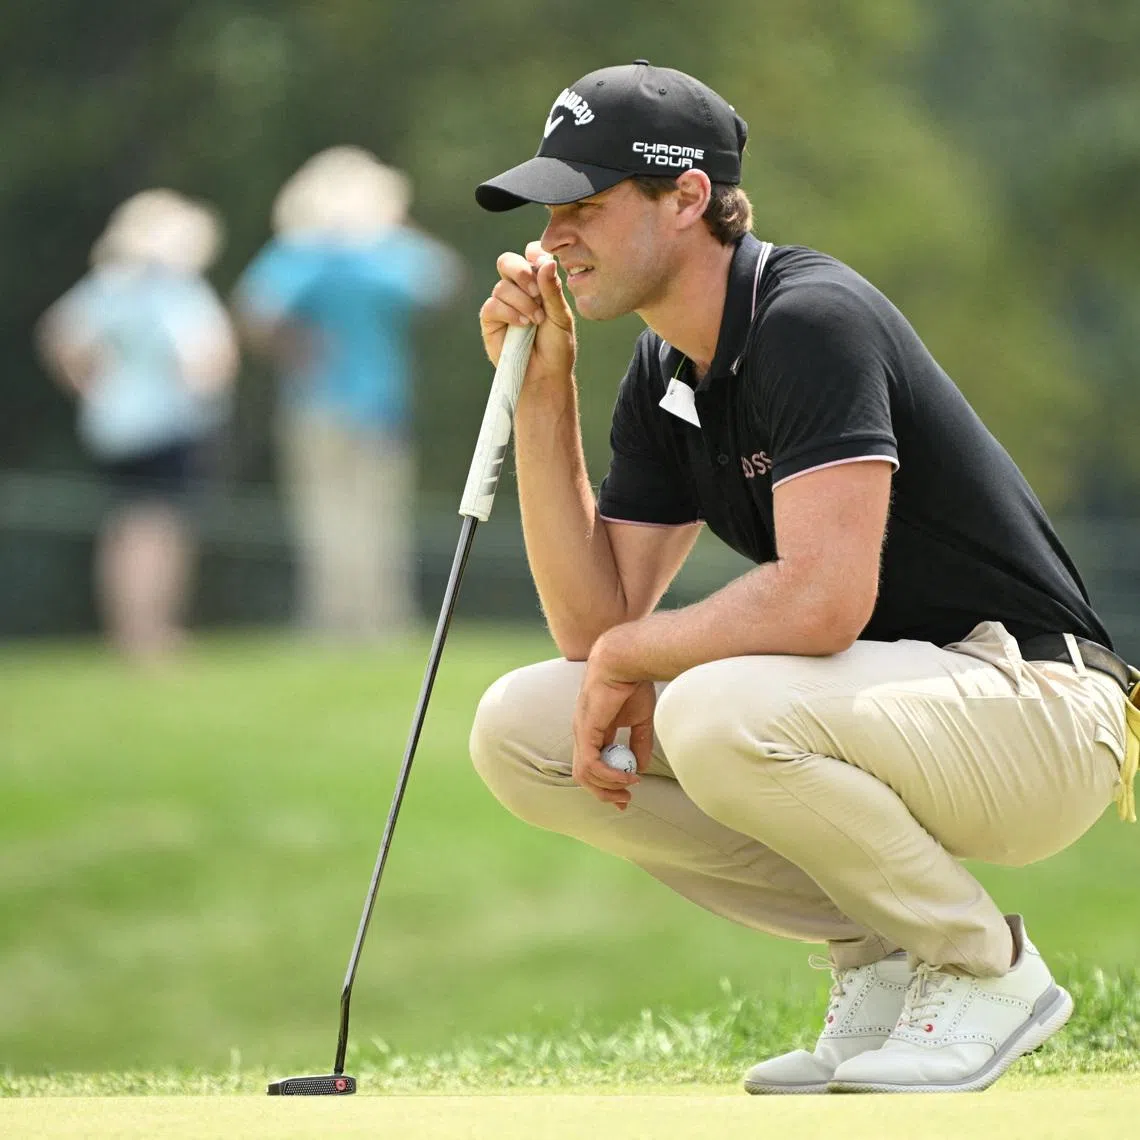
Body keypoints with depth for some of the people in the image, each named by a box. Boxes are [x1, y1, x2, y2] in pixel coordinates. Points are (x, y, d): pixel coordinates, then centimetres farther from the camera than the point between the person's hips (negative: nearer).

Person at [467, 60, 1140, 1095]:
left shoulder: (810, 319, -20)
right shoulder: (663, 382, 9)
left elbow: (824, 600, -30)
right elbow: (594, 623, 5)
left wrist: (630, 655, -15)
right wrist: (542, 391, 0)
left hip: (1033, 711, -9)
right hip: (883, 703, 9)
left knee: (716, 714, -36)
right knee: (519, 731, -2)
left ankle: (989, 970, -10)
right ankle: (884, 963, 4)